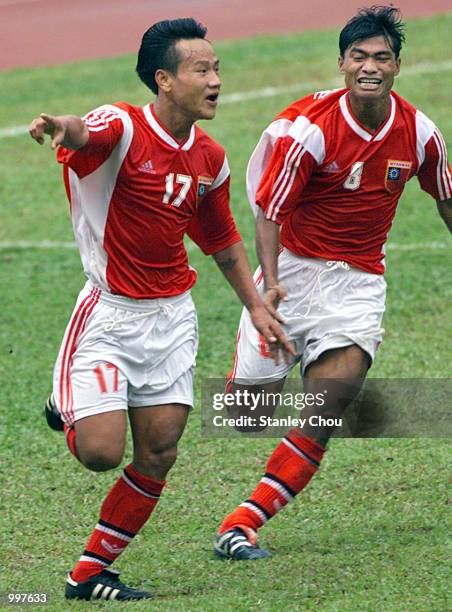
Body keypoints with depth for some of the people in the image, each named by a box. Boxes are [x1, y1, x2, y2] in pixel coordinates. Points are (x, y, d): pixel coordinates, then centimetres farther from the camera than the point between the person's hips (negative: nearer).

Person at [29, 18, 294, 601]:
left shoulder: (209, 159, 6)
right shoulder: (122, 127, -16)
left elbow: (223, 240, 21)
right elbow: (86, 136, -41)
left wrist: (256, 306, 15)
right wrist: (64, 126, -65)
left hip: (172, 317, 6)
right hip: (109, 313, -6)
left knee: (158, 457, 0)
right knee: (101, 452, -12)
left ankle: (90, 573, 15)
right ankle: (69, 407, 23)